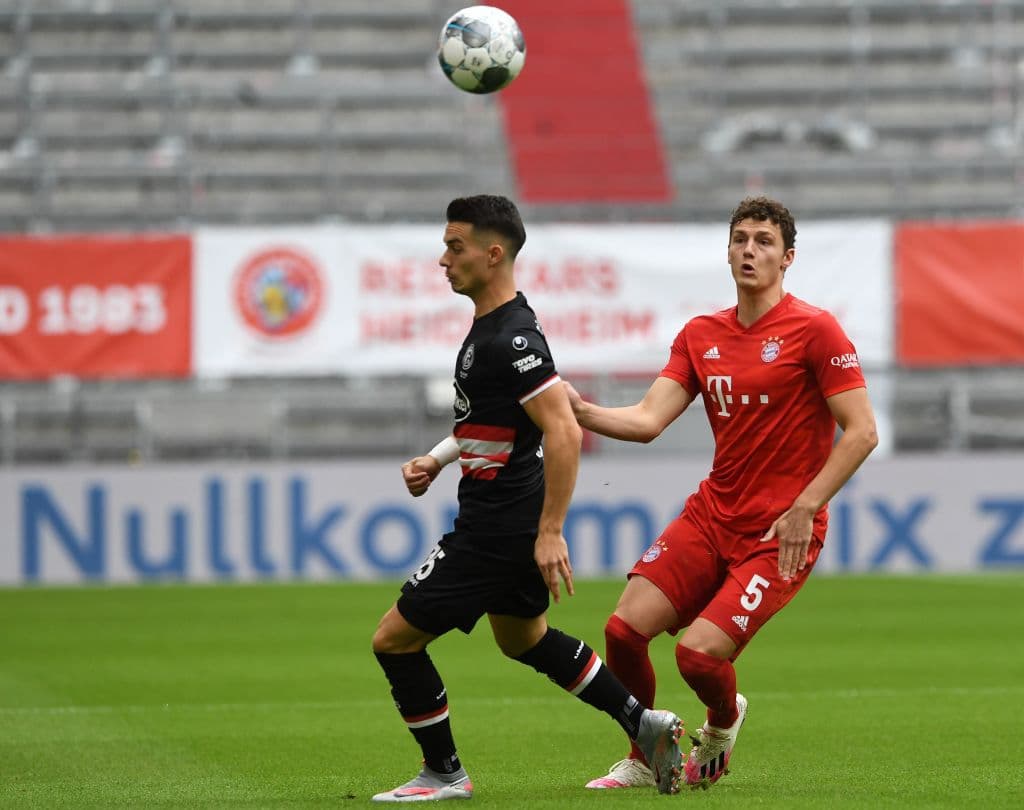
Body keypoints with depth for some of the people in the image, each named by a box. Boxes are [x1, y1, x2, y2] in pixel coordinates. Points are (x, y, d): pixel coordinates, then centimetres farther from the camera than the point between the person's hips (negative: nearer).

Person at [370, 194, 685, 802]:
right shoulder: (490, 325, 9)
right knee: (523, 638, 29)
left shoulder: (512, 338, -23)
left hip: (497, 531, -11)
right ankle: (645, 724, 29)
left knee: (394, 639, -2)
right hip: (503, 519, 11)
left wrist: (550, 533, -26)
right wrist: (437, 459, 12)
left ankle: (444, 774, 11)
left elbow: (564, 433, -27)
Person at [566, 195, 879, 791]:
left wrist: (803, 508, -17)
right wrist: (581, 411, -18)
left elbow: (862, 432, -11)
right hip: (712, 515, 6)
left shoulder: (814, 329, -9)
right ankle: (644, 760, 15)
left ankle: (724, 720, 18)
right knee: (625, 629, -9)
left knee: (698, 652, -19)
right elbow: (648, 421, 0)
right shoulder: (701, 335, 8)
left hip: (781, 533, -6)